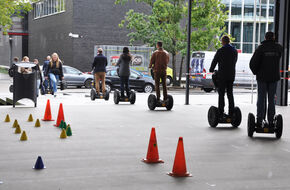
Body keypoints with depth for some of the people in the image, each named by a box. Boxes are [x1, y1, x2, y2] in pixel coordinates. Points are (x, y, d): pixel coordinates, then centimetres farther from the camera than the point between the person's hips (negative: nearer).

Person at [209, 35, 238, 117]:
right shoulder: (235, 51, 7)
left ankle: (221, 113, -5)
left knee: (221, 94, -2)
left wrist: (211, 70, 16)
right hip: (231, 75, 5)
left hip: (222, 75, -5)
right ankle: (231, 112, 8)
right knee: (230, 93, 10)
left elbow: (214, 61, -2)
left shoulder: (220, 51, -10)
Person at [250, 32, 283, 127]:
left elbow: (253, 63, -12)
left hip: (262, 77, -2)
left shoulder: (261, 48, -8)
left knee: (261, 99, 3)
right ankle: (271, 121, 7)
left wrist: (255, 72, 3)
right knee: (271, 99, 8)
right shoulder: (278, 48, 0)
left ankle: (259, 121, 1)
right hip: (274, 77, 2)